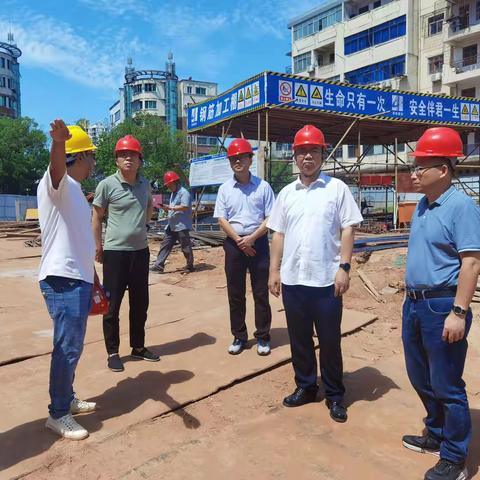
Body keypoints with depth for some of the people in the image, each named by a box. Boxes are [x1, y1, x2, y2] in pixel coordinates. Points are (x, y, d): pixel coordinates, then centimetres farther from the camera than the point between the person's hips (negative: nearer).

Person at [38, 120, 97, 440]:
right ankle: (58, 414, 10)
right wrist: (59, 142, -58)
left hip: (79, 280, 10)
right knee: (68, 347, -4)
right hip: (62, 280, -10)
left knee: (73, 346, 18)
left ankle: (67, 398, 33)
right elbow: (57, 165, -35)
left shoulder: (75, 190, 18)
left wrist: (91, 279, 26)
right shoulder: (56, 183, -9)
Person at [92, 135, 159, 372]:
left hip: (141, 251, 5)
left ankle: (138, 347, 29)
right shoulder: (107, 185, -9)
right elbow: (96, 216, -2)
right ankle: (112, 352, 18)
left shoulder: (145, 184, 4)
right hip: (115, 252, -5)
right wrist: (98, 247, -1)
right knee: (112, 304, 3)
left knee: (140, 303, 13)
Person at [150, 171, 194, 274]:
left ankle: (190, 266, 15)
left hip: (182, 226, -9)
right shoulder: (173, 194, 19)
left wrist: (170, 207, -22)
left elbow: (184, 207, -22)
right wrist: (166, 209, 2)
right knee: (165, 245, 5)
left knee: (185, 247, 2)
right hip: (171, 226, 9)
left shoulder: (183, 192, -11)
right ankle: (159, 266, 6)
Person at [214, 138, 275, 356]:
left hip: (258, 242, -2)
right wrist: (239, 240, -11)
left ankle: (262, 337, 15)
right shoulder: (225, 189, 6)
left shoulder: (262, 186, 1)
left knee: (261, 292, 3)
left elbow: (270, 218, -2)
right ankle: (239, 336, 20)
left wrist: (252, 238, -14)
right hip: (234, 244, 2)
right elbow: (222, 219, 1)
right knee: (235, 293, 7)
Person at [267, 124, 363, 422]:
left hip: (326, 279, -4)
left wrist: (344, 268, -12)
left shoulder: (337, 188, -1)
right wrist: (274, 270, 7)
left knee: (330, 340, 7)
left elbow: (347, 230, -4)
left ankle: (335, 395, 24)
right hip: (292, 279, 4)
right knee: (299, 338, 14)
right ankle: (305, 386, 32)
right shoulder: (287, 193, 11)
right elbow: (278, 234, 12)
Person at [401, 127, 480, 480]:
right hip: (414, 304, 9)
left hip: (442, 307, -9)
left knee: (446, 386, 4)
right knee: (421, 379, 21)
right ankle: (438, 436, 41)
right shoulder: (423, 205, 11)